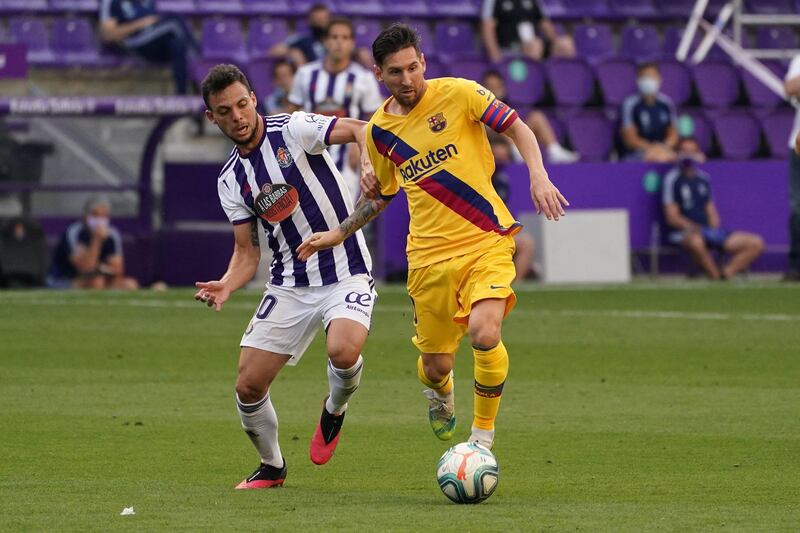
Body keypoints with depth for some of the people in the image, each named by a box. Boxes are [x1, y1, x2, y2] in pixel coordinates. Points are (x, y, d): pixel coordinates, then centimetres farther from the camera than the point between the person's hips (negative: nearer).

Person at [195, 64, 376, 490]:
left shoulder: (293, 130, -7)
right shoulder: (231, 181, 7)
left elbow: (359, 131, -16)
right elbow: (247, 251, 8)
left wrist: (369, 165, -37)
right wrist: (225, 286, -12)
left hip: (346, 274, -5)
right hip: (289, 285, 5)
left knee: (343, 351, -33)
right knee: (248, 386, -3)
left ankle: (335, 410, 3)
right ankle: (271, 467, 24)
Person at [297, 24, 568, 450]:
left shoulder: (457, 94, -6)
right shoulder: (379, 130, 7)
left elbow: (517, 128, -1)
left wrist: (538, 176, -15)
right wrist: (339, 233, 19)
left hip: (487, 240, -3)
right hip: (429, 254, 3)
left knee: (484, 334, -27)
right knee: (435, 365, 5)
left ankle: (483, 435, -5)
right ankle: (439, 391, 46)